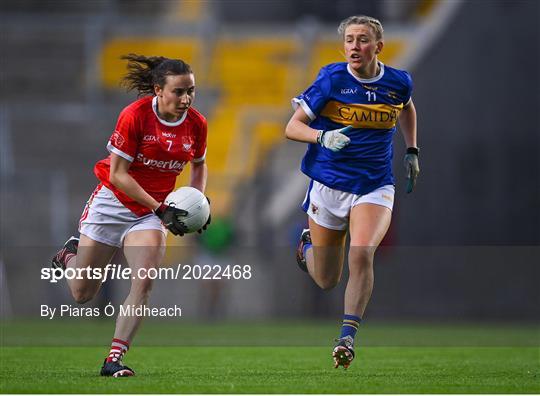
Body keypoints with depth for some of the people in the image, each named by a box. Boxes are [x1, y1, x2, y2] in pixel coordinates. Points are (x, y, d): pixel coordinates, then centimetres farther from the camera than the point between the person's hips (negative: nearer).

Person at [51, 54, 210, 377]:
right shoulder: (135, 115, -20)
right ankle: (70, 255, 42)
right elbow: (118, 174, -19)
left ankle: (114, 359, -16)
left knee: (144, 283, -21)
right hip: (113, 202, -2)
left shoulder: (197, 124, -7)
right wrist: (160, 209, -24)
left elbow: (199, 165, 14)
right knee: (82, 294, 7)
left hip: (153, 211, 3)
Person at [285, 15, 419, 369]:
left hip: (375, 187, 0)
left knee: (362, 254, -28)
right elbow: (293, 127, -7)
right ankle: (308, 246, 46)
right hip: (329, 184, 0)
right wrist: (323, 137, -25)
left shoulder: (399, 83, -2)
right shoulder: (331, 80, -10)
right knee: (326, 282, 9)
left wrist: (412, 151, 19)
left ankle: (347, 338, -21)